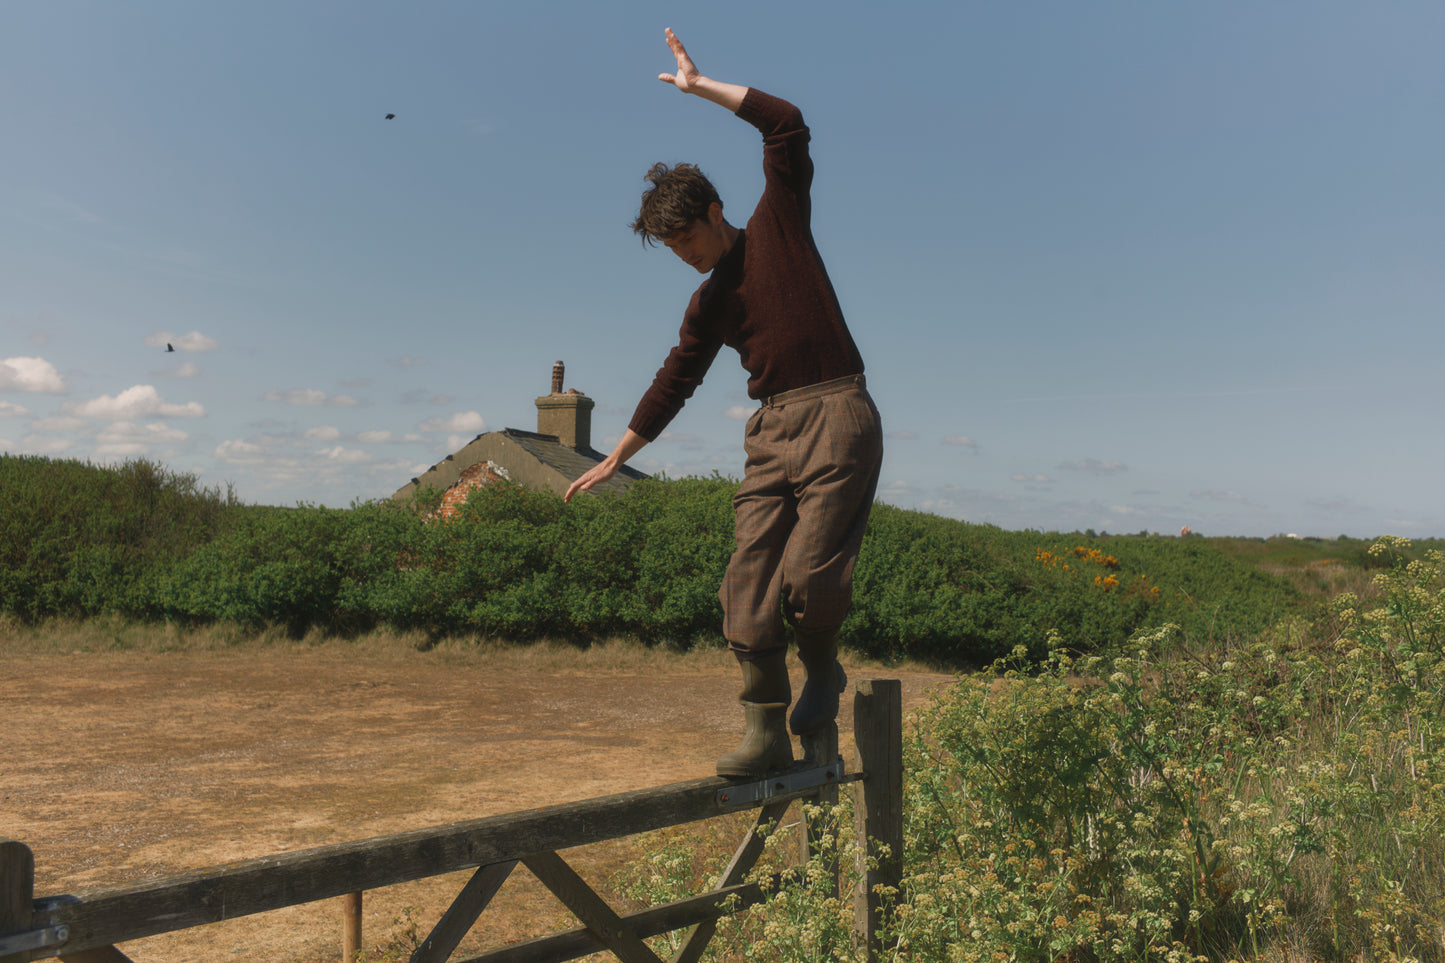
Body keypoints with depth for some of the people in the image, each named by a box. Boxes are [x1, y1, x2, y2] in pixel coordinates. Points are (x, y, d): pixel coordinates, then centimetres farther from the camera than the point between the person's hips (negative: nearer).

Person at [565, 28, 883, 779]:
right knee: (748, 581, -6)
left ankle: (822, 670, 14)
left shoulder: (777, 225, 6)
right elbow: (673, 384, 22)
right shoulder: (708, 303, 18)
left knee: (810, 570, -16)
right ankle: (766, 729, 1)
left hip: (837, 414, -5)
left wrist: (699, 85, 1)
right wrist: (614, 459, 23)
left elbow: (787, 125, -4)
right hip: (770, 431, 6)